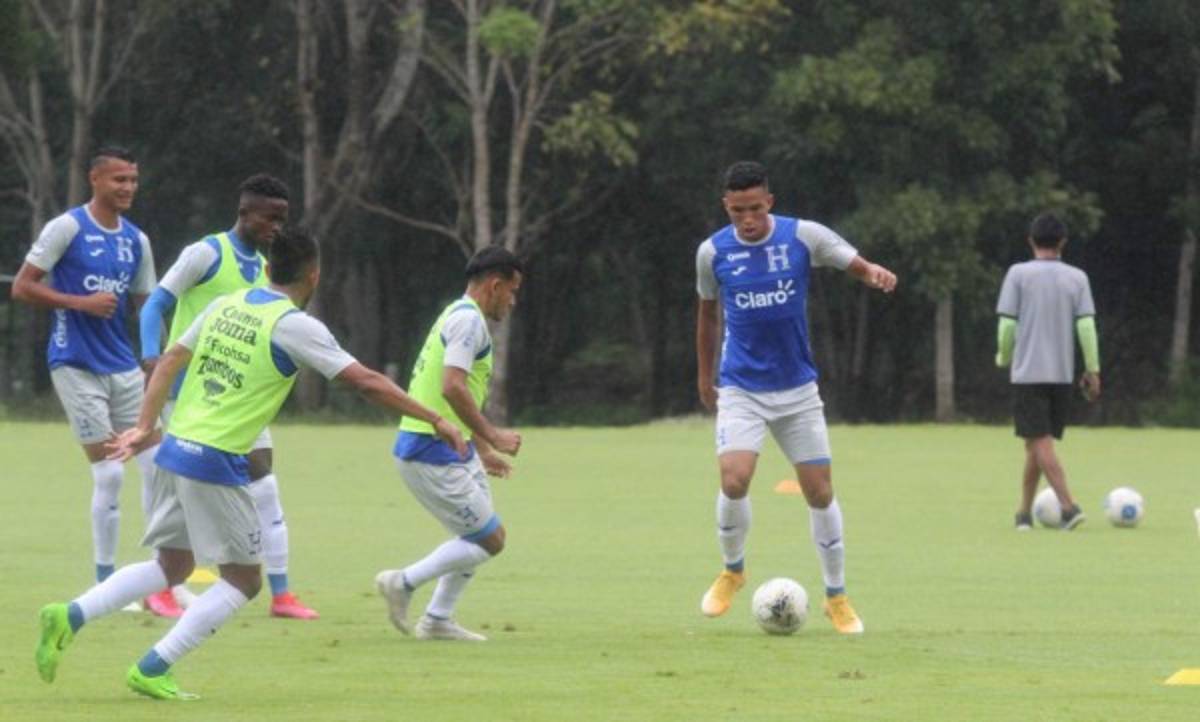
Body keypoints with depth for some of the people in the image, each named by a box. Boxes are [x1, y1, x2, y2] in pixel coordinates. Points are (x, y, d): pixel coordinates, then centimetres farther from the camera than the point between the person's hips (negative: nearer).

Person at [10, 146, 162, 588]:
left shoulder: (136, 241, 10)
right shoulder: (67, 228, -8)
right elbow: (22, 288, -9)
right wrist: (80, 303, -18)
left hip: (122, 366, 6)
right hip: (76, 366, -6)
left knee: (158, 465, 1)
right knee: (109, 474, -10)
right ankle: (104, 580, 2)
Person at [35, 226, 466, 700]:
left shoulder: (226, 305, 11)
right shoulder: (296, 326, -9)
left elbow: (169, 362, 12)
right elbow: (366, 382, -10)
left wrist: (144, 428, 14)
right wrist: (435, 421, -3)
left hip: (176, 448, 7)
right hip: (217, 464, -7)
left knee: (174, 567, 20)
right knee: (243, 579, 7)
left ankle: (70, 616, 4)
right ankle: (152, 670, -1)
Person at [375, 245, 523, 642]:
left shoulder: (462, 317, 19)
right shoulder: (469, 319, -14)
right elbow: (452, 387, -26)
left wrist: (483, 449, 30)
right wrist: (492, 435, -22)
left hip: (450, 448, 11)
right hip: (433, 451, -11)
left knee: (484, 536, 16)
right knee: (490, 538, -7)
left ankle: (437, 619, 20)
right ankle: (403, 582, -1)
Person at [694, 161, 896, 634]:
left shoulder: (803, 237, -7)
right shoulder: (713, 252, -3)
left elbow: (857, 265, -8)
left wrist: (874, 273, -33)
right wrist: (704, 375, 20)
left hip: (797, 390, 1)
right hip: (740, 390, -1)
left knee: (820, 491, 1)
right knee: (734, 480, -20)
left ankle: (837, 598, 17)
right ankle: (733, 571, 8)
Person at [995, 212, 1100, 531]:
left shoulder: (1019, 274, -3)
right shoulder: (1077, 278, 4)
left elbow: (1007, 324, -5)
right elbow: (1086, 325, -2)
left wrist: (1003, 358, 12)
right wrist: (1093, 370, 2)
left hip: (1028, 373, -4)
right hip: (1063, 373, 4)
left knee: (1040, 443, -7)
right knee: (1038, 445, 14)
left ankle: (1069, 505, -22)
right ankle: (1024, 513, 17)